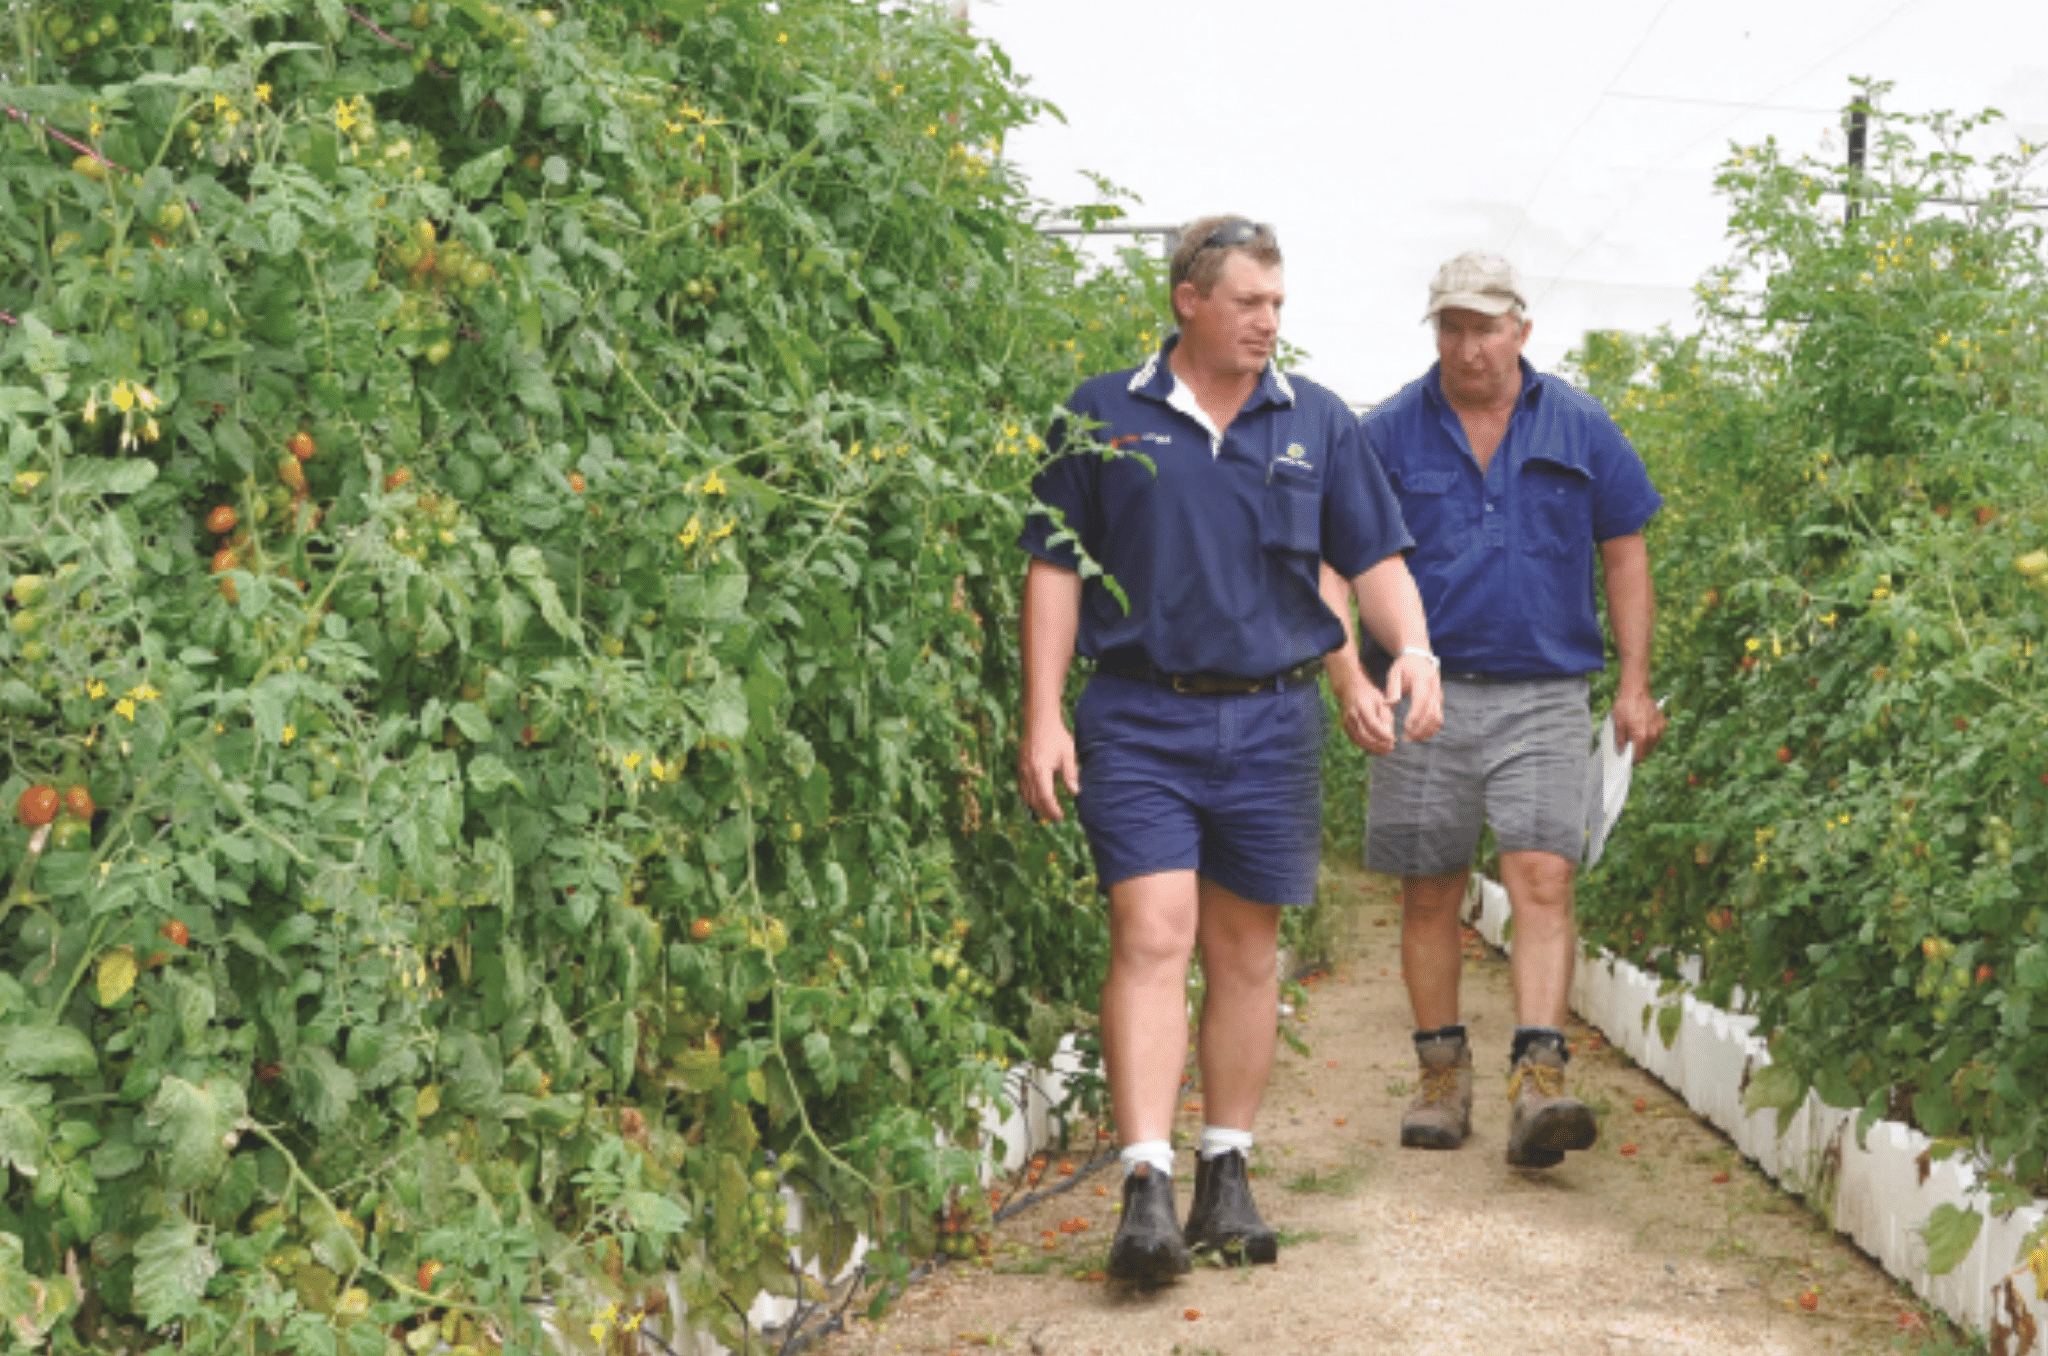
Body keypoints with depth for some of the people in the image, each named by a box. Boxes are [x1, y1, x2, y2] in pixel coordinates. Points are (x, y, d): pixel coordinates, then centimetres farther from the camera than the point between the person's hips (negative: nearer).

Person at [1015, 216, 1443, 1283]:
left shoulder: (1316, 422, 10)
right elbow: (1055, 570, 4)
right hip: (1139, 719, -2)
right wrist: (1042, 719, -2)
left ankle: (1226, 1176, 20)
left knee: (1246, 954, 8)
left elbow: (1374, 557, 11)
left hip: (1269, 722, 3)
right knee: (1152, 939, -12)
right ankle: (1146, 1192, -13)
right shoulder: (1104, 416, 4)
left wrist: (1412, 651, -9)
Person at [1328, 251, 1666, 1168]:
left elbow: (1624, 553, 13)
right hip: (1424, 695, 1)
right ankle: (1442, 1078, 20)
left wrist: (1635, 684, 8)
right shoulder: (1387, 436, 3)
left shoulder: (1580, 431, 7)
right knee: (1430, 894, 7)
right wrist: (1349, 678, -11)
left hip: (1543, 697, 0)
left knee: (1543, 882, -13)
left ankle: (1538, 1085, -17)